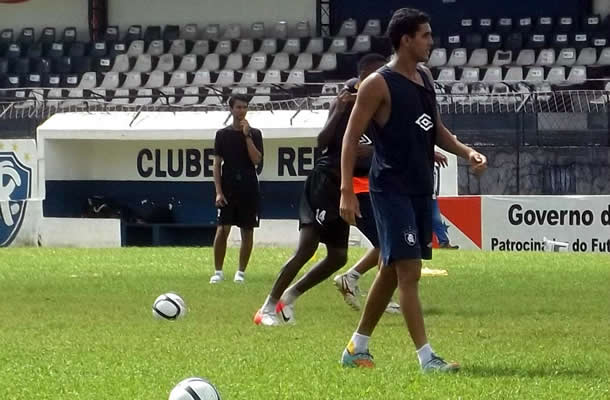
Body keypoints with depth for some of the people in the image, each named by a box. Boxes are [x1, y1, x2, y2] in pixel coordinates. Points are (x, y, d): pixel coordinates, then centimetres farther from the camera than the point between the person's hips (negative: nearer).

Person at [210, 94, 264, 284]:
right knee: (222, 229, -8)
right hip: (228, 188, -1)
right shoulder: (223, 134, 5)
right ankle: (218, 271, -1)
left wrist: (247, 135, -12)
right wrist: (218, 192, -5)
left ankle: (241, 272, 10)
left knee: (247, 231, 2)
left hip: (248, 189, 1)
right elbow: (217, 164, 3)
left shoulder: (255, 134, 5)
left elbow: (257, 160, -8)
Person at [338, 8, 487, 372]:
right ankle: (427, 358, -14)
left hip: (420, 188, 8)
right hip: (392, 188, -8)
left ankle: (357, 348, 26)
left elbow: (437, 130, 22)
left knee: (391, 270, 14)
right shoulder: (379, 84, -11)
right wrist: (347, 192, -17)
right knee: (409, 270, -12)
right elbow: (351, 137, -10)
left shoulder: (425, 78, 12)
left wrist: (466, 152, 3)